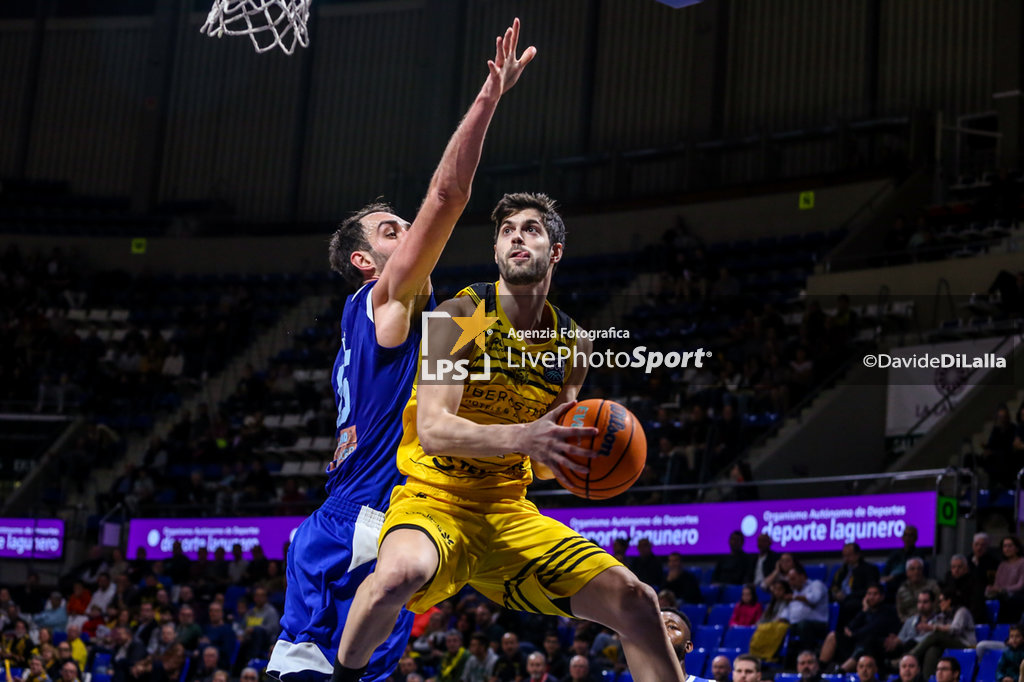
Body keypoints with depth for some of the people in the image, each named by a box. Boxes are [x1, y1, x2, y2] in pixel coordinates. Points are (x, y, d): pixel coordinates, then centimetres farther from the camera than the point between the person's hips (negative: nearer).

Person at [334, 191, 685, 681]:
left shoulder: (573, 343, 7)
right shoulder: (460, 317, -10)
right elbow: (433, 431, -22)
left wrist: (578, 456, -9)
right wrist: (521, 437, -38)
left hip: (509, 513, 6)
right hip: (434, 500, -5)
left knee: (635, 602, -6)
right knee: (399, 575, -39)